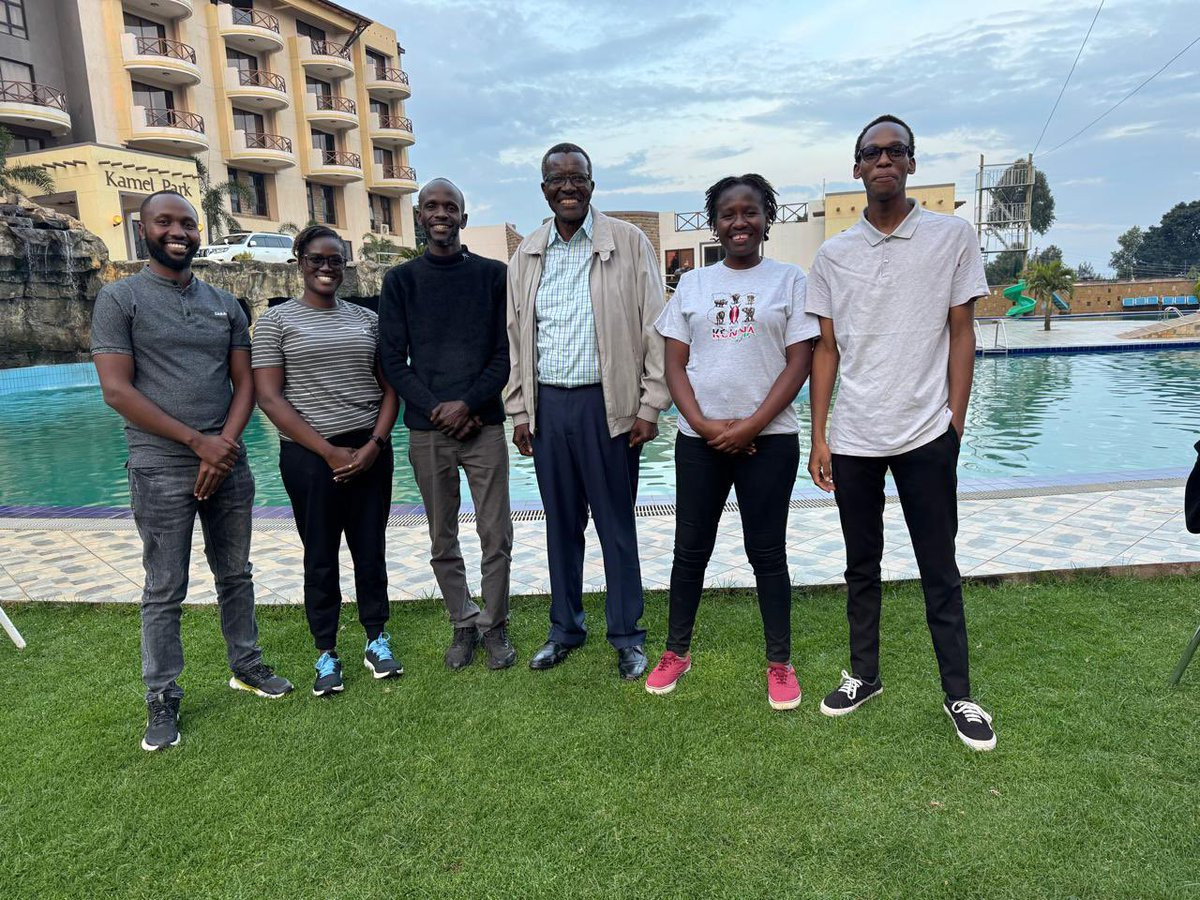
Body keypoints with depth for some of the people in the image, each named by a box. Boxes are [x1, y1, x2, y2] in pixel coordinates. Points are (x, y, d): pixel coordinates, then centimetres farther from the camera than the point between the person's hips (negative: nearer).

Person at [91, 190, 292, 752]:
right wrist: (197, 441, -14)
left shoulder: (225, 304, 11)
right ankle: (162, 700, 16)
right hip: (161, 470, -4)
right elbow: (117, 391, -9)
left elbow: (245, 384, 7)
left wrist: (223, 445, -8)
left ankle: (247, 666, 30)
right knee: (164, 591, 3)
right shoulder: (119, 299, -1)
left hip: (228, 465, 4)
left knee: (236, 575, 14)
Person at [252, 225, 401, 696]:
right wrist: (328, 451, -13)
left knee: (370, 549, 10)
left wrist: (375, 443, -8)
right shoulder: (276, 320, 1)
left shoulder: (367, 319, 9)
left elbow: (389, 387, 8)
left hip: (369, 450, 3)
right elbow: (269, 397, -7)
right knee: (320, 556, 7)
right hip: (310, 455, -2)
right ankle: (326, 653, 22)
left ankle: (377, 640, 26)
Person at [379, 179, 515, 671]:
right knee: (443, 541, 9)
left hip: (483, 425, -1)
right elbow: (393, 359, 3)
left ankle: (494, 625, 19)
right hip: (427, 431, 1)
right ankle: (463, 624, 25)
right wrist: (435, 408, -10)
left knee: (496, 536, 2)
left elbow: (506, 352, 1)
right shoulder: (400, 280, 7)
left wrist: (468, 403, -11)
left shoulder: (494, 275, 5)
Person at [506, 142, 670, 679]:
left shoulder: (628, 243, -1)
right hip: (547, 405, 4)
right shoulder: (526, 256, 10)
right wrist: (519, 412, 9)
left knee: (616, 524, 4)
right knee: (561, 523, 13)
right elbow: (515, 337, 13)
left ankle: (627, 636, 19)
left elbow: (654, 328, -3)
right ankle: (565, 628, 28)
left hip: (607, 403, -4)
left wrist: (650, 407, -7)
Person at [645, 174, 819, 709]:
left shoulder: (789, 280, 3)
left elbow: (800, 362, -3)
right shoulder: (692, 284, 9)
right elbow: (675, 364, 5)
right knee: (690, 548, 9)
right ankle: (677, 651, 25)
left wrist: (751, 425, -13)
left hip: (768, 439, -2)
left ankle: (780, 663, 20)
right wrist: (704, 425, -10)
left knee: (766, 550, 5)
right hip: (699, 439, 2)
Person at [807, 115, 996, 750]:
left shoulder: (952, 237, 1)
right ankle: (863, 675, 29)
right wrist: (817, 438, 2)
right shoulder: (834, 256, 6)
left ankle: (958, 693, 22)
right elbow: (826, 350, 7)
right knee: (861, 567, 14)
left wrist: (954, 424, -5)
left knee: (940, 571, 7)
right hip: (852, 437, 2)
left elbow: (962, 334, 2)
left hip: (925, 435, -2)